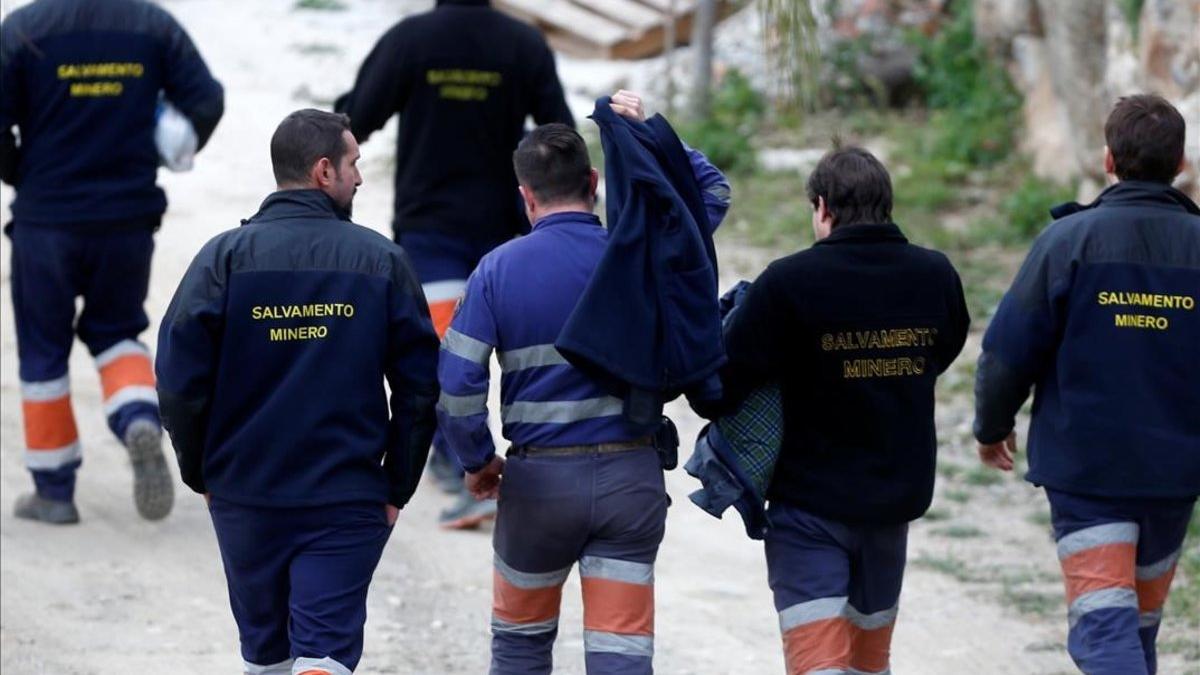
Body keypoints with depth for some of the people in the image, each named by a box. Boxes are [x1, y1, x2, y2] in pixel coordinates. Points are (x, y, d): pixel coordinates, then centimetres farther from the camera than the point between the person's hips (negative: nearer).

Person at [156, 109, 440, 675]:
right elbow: (420, 386, -1)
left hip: (244, 498, 1)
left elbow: (179, 378, -7)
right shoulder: (381, 261, -2)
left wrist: (200, 473, 7)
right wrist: (398, 486, 9)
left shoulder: (226, 256, -4)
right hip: (348, 502, -1)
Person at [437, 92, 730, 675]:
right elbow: (713, 190, 15)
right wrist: (651, 132, 11)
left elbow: (456, 384, -10)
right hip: (631, 475, 1)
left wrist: (477, 461, 5)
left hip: (539, 478, -1)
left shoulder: (499, 269, -7)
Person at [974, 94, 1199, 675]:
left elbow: (1008, 352, -8)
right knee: (1143, 620, 20)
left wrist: (992, 426, 10)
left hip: (1085, 470, -4)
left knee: (1102, 624, -10)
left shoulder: (1068, 240, -9)